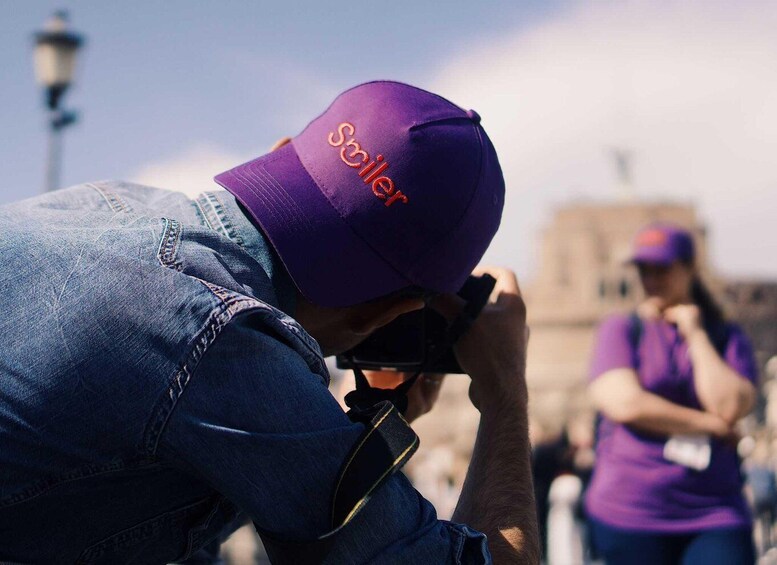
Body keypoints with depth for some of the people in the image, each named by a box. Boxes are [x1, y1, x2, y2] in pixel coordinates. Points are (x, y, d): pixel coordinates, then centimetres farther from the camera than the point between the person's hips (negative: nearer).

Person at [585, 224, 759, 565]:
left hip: (715, 512, 1)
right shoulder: (620, 331, 5)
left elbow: (730, 407, -8)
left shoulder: (726, 337, 10)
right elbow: (625, 404, -11)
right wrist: (710, 425, -6)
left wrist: (696, 335, -3)